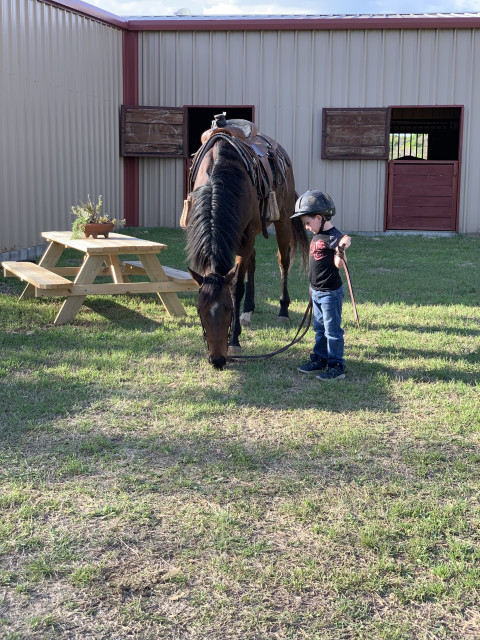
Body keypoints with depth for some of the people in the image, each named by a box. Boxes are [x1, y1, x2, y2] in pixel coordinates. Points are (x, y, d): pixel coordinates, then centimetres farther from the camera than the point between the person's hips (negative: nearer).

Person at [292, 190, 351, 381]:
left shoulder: (334, 237, -18)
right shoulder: (317, 236, 10)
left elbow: (338, 265, -23)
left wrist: (341, 250, -41)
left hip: (330, 292, -9)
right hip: (317, 292, 9)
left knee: (332, 330, -3)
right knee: (319, 328, 18)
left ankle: (336, 366, 4)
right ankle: (320, 359, 30)